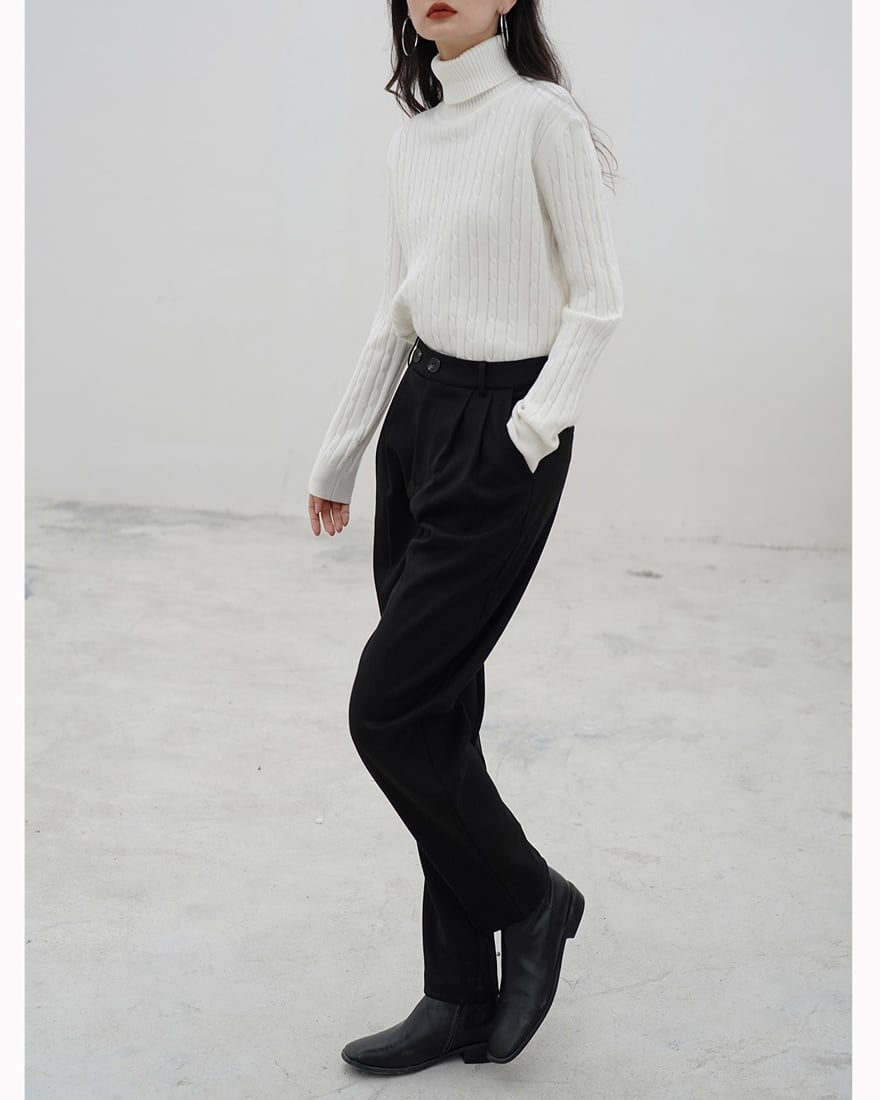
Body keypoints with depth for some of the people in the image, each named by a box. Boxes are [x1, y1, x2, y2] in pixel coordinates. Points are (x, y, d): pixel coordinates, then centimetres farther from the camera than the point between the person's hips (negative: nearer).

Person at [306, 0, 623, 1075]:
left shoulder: (543, 116, -8)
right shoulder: (410, 141, 12)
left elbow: (597, 296, -9)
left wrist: (537, 422, -18)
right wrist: (337, 458, 16)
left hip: (501, 432, -7)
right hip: (417, 419, 7)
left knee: (389, 709, -7)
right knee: (436, 714, 8)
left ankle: (529, 898, 19)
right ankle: (461, 998, 20)